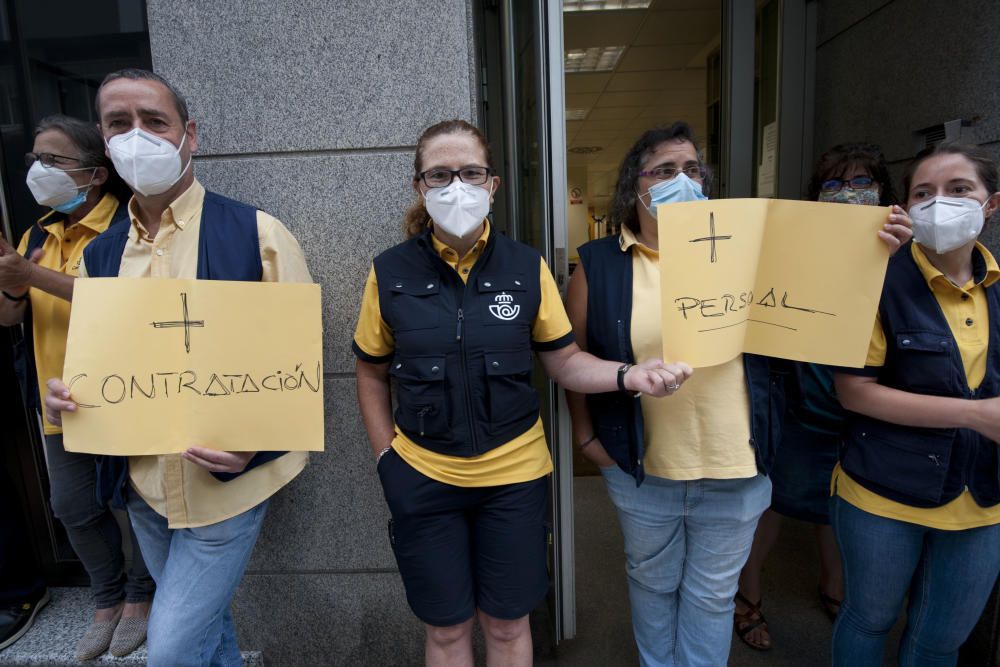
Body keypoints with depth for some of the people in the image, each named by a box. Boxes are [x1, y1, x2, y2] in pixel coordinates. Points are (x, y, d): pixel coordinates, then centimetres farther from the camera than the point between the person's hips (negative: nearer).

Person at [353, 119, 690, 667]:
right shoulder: (390, 272, -5)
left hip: (514, 475, 1)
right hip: (422, 478, 0)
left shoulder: (526, 267, -4)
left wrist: (629, 375, -18)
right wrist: (387, 457, -1)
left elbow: (565, 361, -1)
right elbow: (372, 374, 4)